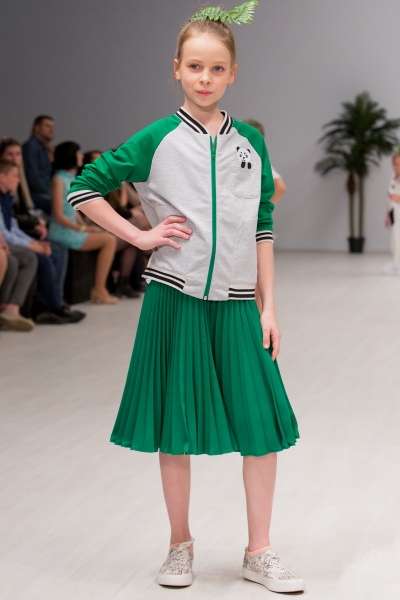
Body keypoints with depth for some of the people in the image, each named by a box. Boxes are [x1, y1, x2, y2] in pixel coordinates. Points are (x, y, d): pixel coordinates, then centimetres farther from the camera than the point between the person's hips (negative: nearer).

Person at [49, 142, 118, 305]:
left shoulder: (72, 178, 14)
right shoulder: (59, 180, -12)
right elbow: (59, 216, -16)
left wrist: (85, 226, 4)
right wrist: (83, 228, -13)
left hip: (72, 229, 8)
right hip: (62, 232, -8)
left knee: (110, 238, -1)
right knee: (109, 240, -12)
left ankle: (100, 289, -3)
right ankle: (99, 291, -9)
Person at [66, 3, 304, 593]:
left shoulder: (251, 142, 7)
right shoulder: (157, 140, -1)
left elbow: (262, 230, 9)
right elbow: (84, 188, 3)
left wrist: (269, 308, 5)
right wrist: (141, 236, -4)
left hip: (237, 303, 2)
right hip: (175, 300, -2)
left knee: (263, 424, -1)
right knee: (176, 427, 6)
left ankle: (259, 552, 12)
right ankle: (181, 545, 22)